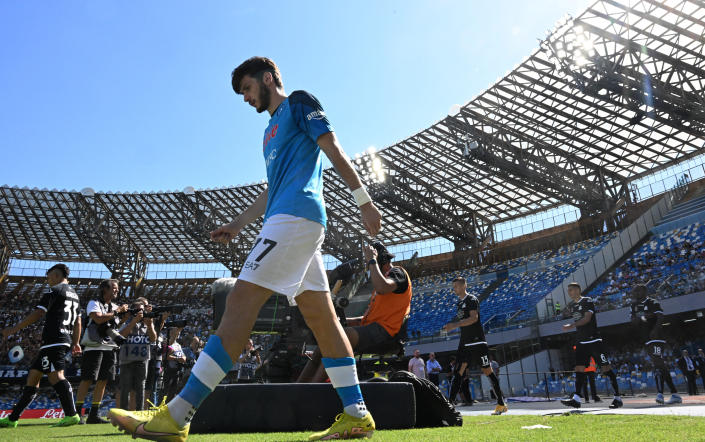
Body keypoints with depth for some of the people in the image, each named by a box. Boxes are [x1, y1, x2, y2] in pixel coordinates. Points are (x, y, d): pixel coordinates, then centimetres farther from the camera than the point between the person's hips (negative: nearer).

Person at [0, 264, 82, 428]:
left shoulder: (54, 291, -4)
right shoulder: (74, 294, 23)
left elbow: (37, 314, -11)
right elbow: (78, 322, 24)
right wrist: (75, 343, 26)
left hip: (53, 340, -10)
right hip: (65, 340, 10)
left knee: (56, 375, -19)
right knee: (32, 376, 15)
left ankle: (71, 415, -29)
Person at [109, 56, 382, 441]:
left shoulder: (299, 103, 7)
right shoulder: (272, 130, 31)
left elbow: (334, 150, -3)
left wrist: (363, 200, -10)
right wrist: (238, 224, 25)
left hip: (296, 215, -10)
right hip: (287, 221, 10)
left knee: (241, 300, -17)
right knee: (321, 317, 3)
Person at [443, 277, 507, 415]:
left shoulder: (472, 299, -9)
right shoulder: (460, 302, 17)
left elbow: (474, 318, -22)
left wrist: (455, 325, -26)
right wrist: (452, 326, 11)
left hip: (477, 341, -8)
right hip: (465, 343, 8)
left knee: (487, 371, 1)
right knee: (458, 371, -1)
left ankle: (501, 404, 12)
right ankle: (450, 403, -4)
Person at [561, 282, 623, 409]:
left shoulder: (587, 301, -7)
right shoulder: (573, 306, 16)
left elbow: (587, 318, -20)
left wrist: (571, 325, -26)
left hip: (593, 340, -7)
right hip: (581, 343, 7)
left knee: (606, 367, -3)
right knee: (579, 368, -1)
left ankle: (617, 398, 7)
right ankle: (576, 399, -4)